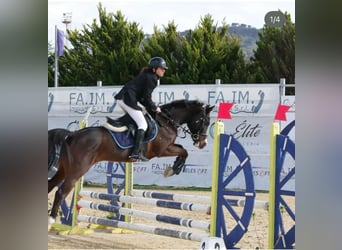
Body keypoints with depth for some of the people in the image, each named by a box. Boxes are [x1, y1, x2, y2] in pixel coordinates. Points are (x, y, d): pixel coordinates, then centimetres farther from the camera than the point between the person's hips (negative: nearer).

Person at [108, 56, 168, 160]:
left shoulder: (146, 76, 25)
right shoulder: (151, 78, -6)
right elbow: (146, 97, -11)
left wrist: (150, 107, 20)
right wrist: (154, 108, 3)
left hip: (121, 98, 10)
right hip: (129, 100, -10)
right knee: (143, 125, -11)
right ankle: (136, 152, -22)